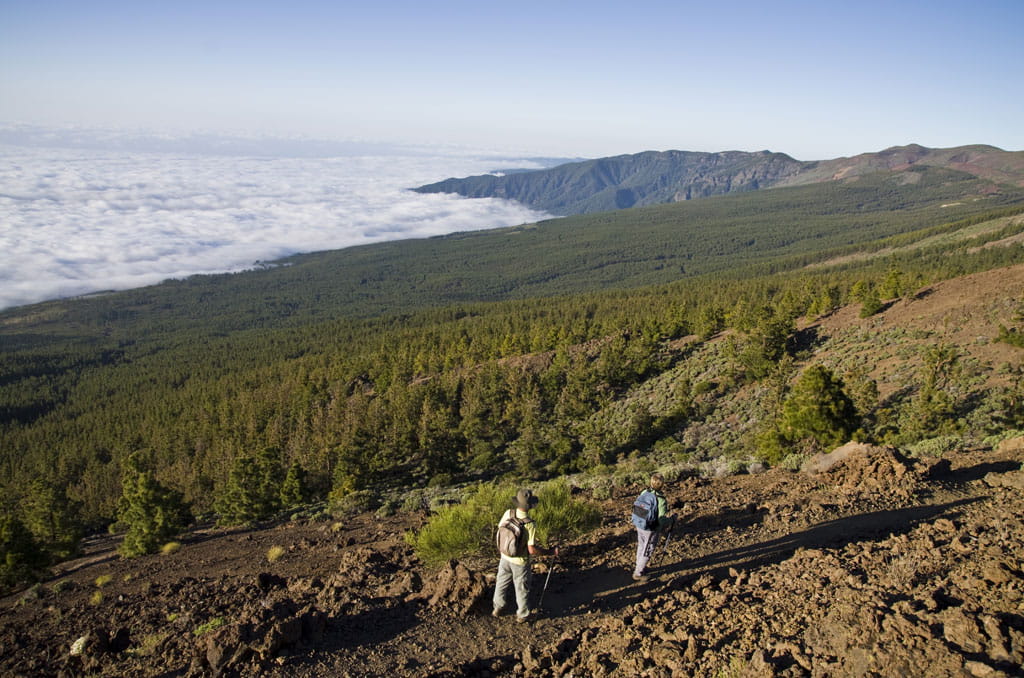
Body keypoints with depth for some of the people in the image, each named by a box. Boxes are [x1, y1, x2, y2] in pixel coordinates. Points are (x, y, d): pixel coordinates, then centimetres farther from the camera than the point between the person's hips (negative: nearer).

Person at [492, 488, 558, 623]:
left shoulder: (508, 513, -18)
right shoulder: (530, 524, -31)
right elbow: (532, 550, -28)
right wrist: (550, 552, -16)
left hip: (505, 557, 5)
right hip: (520, 561, -4)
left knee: (502, 583, 25)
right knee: (522, 588, 18)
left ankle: (497, 608, 44)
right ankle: (522, 615, 36)